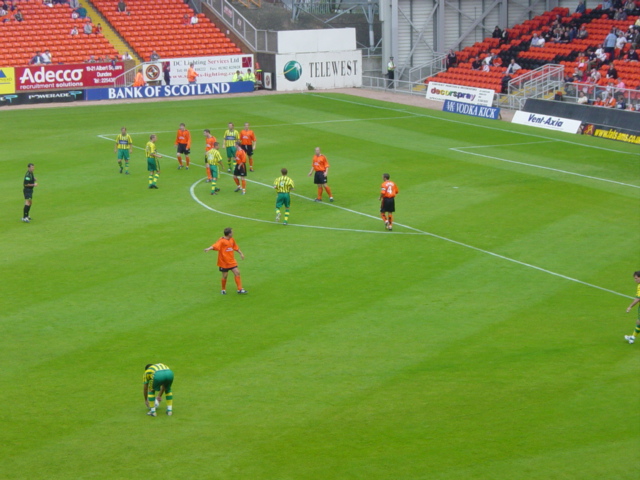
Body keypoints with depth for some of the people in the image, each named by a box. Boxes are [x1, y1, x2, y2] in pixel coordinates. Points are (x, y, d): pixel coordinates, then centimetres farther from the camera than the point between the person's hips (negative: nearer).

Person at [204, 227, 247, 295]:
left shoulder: (232, 240, 5)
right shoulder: (222, 241, -18)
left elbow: (236, 247, 22)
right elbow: (215, 246, -35)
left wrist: (241, 253, 27)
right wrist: (209, 248, -53)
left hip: (232, 261, 6)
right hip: (224, 262, -6)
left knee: (237, 273, -3)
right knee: (225, 276, 3)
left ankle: (240, 289, 4)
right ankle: (223, 290, 24)